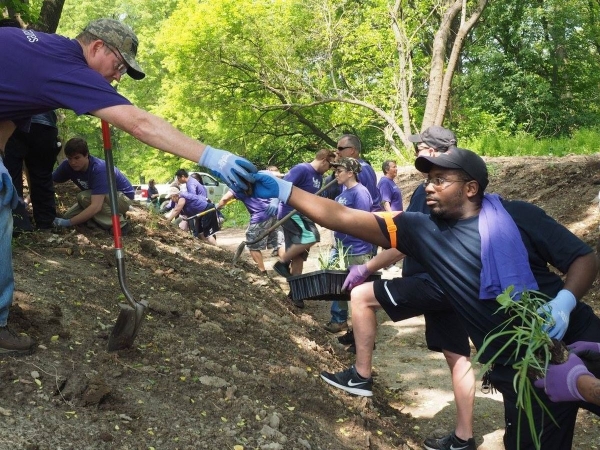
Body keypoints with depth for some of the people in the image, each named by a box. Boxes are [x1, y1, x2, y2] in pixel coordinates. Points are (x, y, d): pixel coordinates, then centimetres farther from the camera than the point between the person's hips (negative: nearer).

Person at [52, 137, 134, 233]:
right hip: (99, 198, 7)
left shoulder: (99, 169, -33)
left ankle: (118, 222, -19)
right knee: (68, 216, -4)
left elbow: (96, 206, -41)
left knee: (83, 197, -28)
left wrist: (68, 222, -43)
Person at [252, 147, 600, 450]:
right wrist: (283, 190, -12)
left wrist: (565, 301, -23)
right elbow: (342, 217, -7)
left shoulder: (517, 216, -8)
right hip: (521, 373, 2)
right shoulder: (423, 231, -3)